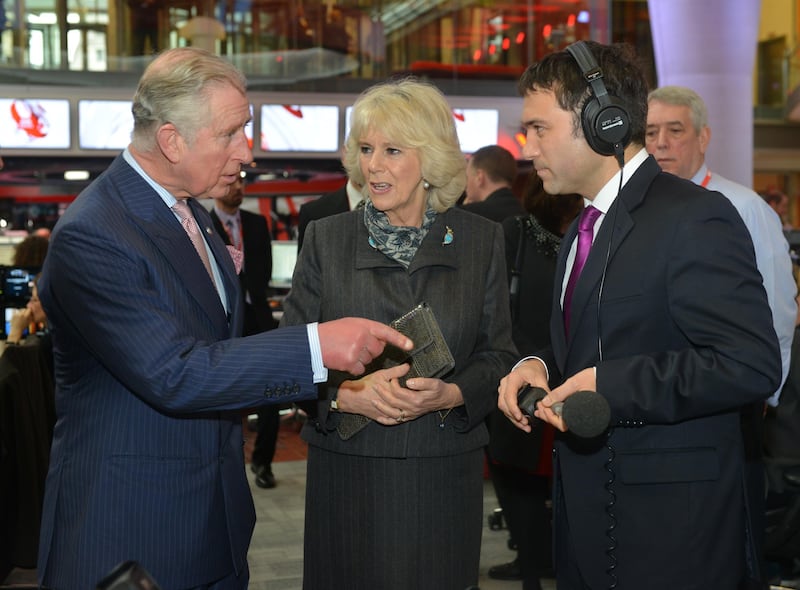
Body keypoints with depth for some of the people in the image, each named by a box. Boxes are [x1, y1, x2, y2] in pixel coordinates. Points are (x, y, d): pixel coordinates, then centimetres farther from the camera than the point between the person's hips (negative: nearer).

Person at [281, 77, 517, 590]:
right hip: (347, 471, 0)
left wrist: (449, 395, -16)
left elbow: (499, 355, 3)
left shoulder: (481, 239, 2)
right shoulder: (325, 238, 1)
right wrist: (345, 394, -17)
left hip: (444, 473, 1)